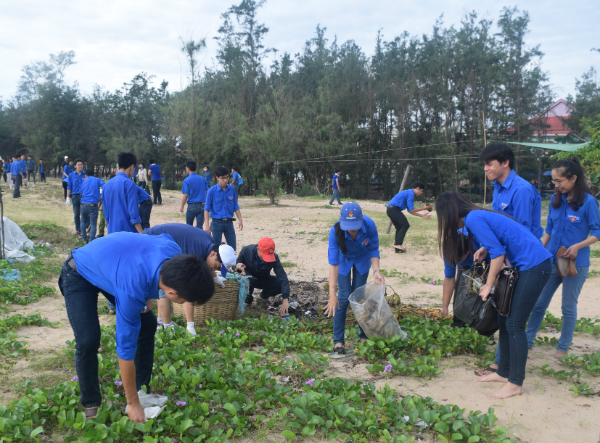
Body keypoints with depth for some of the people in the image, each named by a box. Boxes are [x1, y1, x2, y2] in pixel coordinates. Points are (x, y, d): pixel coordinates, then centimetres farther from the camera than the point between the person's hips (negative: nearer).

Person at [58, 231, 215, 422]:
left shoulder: (173, 250, -28)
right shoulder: (132, 290, -43)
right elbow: (126, 349, -33)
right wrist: (133, 404, -21)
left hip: (111, 263, 7)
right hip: (79, 275, -6)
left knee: (148, 324, -1)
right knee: (88, 340, -21)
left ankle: (144, 390, 14)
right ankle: (91, 406, 2)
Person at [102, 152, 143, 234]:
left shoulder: (107, 184, 12)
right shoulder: (129, 184, -11)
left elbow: (105, 211, 17)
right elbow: (133, 212, -16)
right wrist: (141, 234, -15)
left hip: (112, 231, 7)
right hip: (128, 231, -7)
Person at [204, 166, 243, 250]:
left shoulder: (232, 190, 3)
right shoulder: (212, 191, -7)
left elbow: (235, 206, 11)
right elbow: (207, 208, -5)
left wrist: (240, 220, 2)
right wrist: (206, 225, -11)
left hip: (229, 222, 3)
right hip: (217, 222, -3)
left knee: (232, 248, 5)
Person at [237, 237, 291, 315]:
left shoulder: (274, 258, -24)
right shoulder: (246, 250, -26)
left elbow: (282, 277, -29)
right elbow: (237, 263, -11)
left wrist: (285, 300, -38)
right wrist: (237, 266, -40)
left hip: (264, 280, 2)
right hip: (249, 279, -2)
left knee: (281, 284, -24)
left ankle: (264, 296, 8)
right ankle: (248, 300, -4)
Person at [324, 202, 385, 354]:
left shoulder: (369, 225, -34)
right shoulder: (336, 231, -38)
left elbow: (373, 250, -16)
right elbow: (333, 262, -38)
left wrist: (376, 270, -31)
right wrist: (332, 294, -41)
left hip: (362, 259, 1)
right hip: (343, 259, -1)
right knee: (344, 297, -8)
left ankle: (364, 335, 17)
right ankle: (338, 340, 3)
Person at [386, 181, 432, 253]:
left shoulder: (409, 193, 24)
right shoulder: (411, 194, -8)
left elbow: (410, 211, 25)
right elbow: (411, 210, -12)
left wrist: (422, 215, 24)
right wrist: (423, 208, -3)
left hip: (390, 209, 10)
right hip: (394, 209, -10)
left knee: (399, 227, 12)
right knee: (405, 225, -11)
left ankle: (397, 248, 11)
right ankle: (398, 244, -17)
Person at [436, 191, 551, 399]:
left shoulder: (473, 219, -14)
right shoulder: (477, 216, 14)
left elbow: (498, 253, -18)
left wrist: (489, 285, -10)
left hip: (534, 266, -10)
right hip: (524, 266, 10)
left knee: (514, 325, -5)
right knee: (504, 320, 13)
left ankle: (515, 384, 4)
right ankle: (504, 372, 24)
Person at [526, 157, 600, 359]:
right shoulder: (556, 200, 5)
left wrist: (578, 246, -23)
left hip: (575, 264, -5)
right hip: (552, 260, 5)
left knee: (568, 307, 8)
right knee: (538, 303, 8)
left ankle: (563, 348, 22)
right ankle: (527, 342, 19)